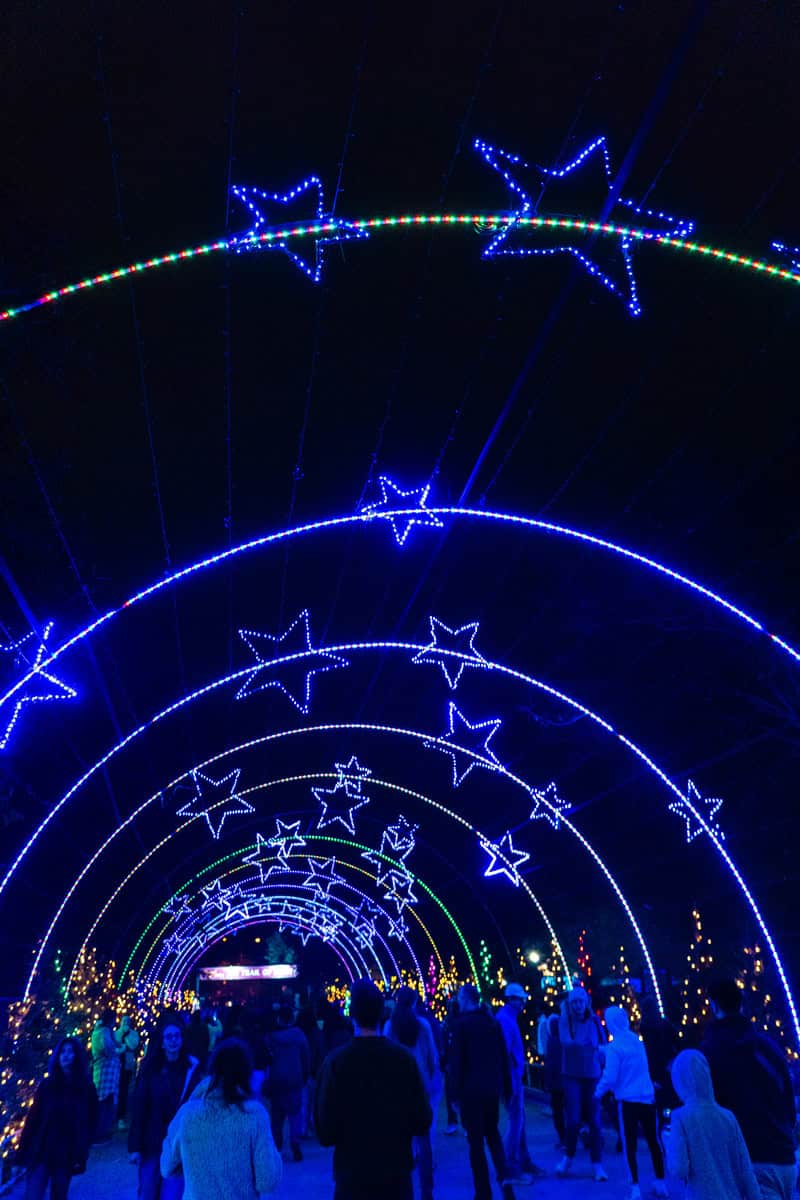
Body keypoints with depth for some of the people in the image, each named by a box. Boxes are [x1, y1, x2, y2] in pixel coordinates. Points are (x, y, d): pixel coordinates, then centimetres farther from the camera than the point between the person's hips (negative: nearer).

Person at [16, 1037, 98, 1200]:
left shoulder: (87, 1088, 1)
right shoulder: (47, 1084, 3)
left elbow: (90, 1124, 3)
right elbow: (33, 1119, 2)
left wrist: (81, 1155, -4)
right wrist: (22, 1153, -3)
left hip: (66, 1155, 0)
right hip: (40, 1152, 0)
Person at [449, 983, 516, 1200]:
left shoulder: (462, 1024, -10)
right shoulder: (493, 1022, 5)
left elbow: (458, 1061, -11)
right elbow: (503, 1058, 8)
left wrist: (457, 1092, -4)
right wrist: (506, 1088, 14)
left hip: (471, 1090, -5)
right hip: (492, 1089, 5)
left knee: (476, 1141, 5)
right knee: (493, 1133, 20)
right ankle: (505, 1178, 2)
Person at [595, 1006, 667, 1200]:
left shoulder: (614, 1047, -12)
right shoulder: (636, 1040, 6)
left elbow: (610, 1077, -14)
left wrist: (598, 1092, 4)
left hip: (628, 1100, -5)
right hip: (647, 1097, 5)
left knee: (630, 1145, 5)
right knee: (653, 1141, 15)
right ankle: (661, 1184, 23)